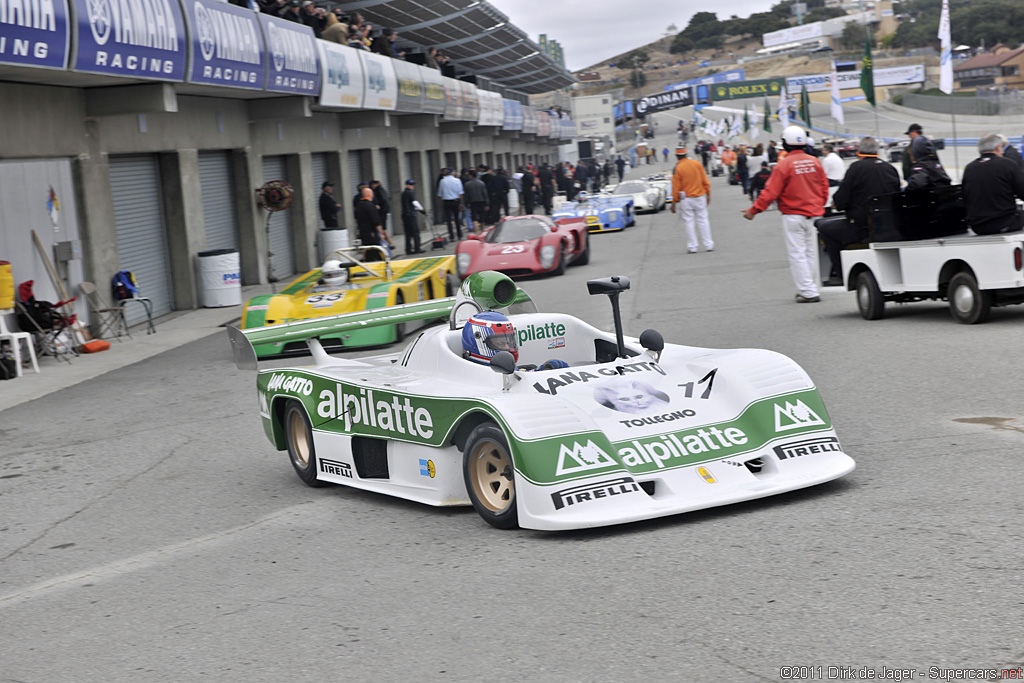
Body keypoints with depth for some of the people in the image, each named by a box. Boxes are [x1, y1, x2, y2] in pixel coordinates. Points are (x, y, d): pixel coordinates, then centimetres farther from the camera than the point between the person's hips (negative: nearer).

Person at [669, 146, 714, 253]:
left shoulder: (677, 169, -10)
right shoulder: (697, 163, 0)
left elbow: (676, 188, -8)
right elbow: (705, 181, 4)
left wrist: (674, 202, -1)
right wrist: (708, 194, 13)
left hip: (686, 199, -3)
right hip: (700, 196, 3)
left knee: (689, 223, 4)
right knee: (703, 220, 9)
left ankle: (692, 247, 4)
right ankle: (708, 245, 10)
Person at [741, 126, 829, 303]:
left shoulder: (784, 165, -13)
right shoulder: (814, 162, 3)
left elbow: (771, 192, -14)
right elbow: (824, 187, 11)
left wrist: (753, 210, -7)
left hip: (793, 214, -6)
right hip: (813, 214, 6)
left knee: (797, 254, -2)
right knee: (810, 253, 13)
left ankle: (808, 292, -6)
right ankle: (807, 288, 19)